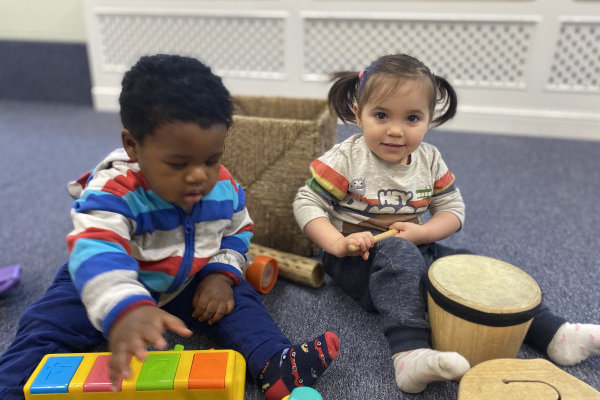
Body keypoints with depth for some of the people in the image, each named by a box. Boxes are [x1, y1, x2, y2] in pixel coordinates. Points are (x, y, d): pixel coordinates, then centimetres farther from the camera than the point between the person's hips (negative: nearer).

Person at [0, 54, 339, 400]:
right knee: (50, 322, -17)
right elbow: (96, 251, -47)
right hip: (111, 282, -2)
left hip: (189, 284, 3)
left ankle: (275, 365, -18)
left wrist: (222, 274, -16)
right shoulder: (112, 193, -31)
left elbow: (237, 231, 2)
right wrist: (125, 310, -66)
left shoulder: (224, 187, -15)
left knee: (239, 298, -14)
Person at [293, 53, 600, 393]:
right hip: (362, 259, -5)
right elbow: (307, 203, -12)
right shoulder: (346, 158, -13)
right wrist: (337, 243, -26)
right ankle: (410, 355, -46)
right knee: (398, 252, -37)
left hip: (415, 250, 5)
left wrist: (421, 232, -15)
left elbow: (453, 209, 5)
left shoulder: (429, 159, 1)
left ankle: (555, 335, 1)